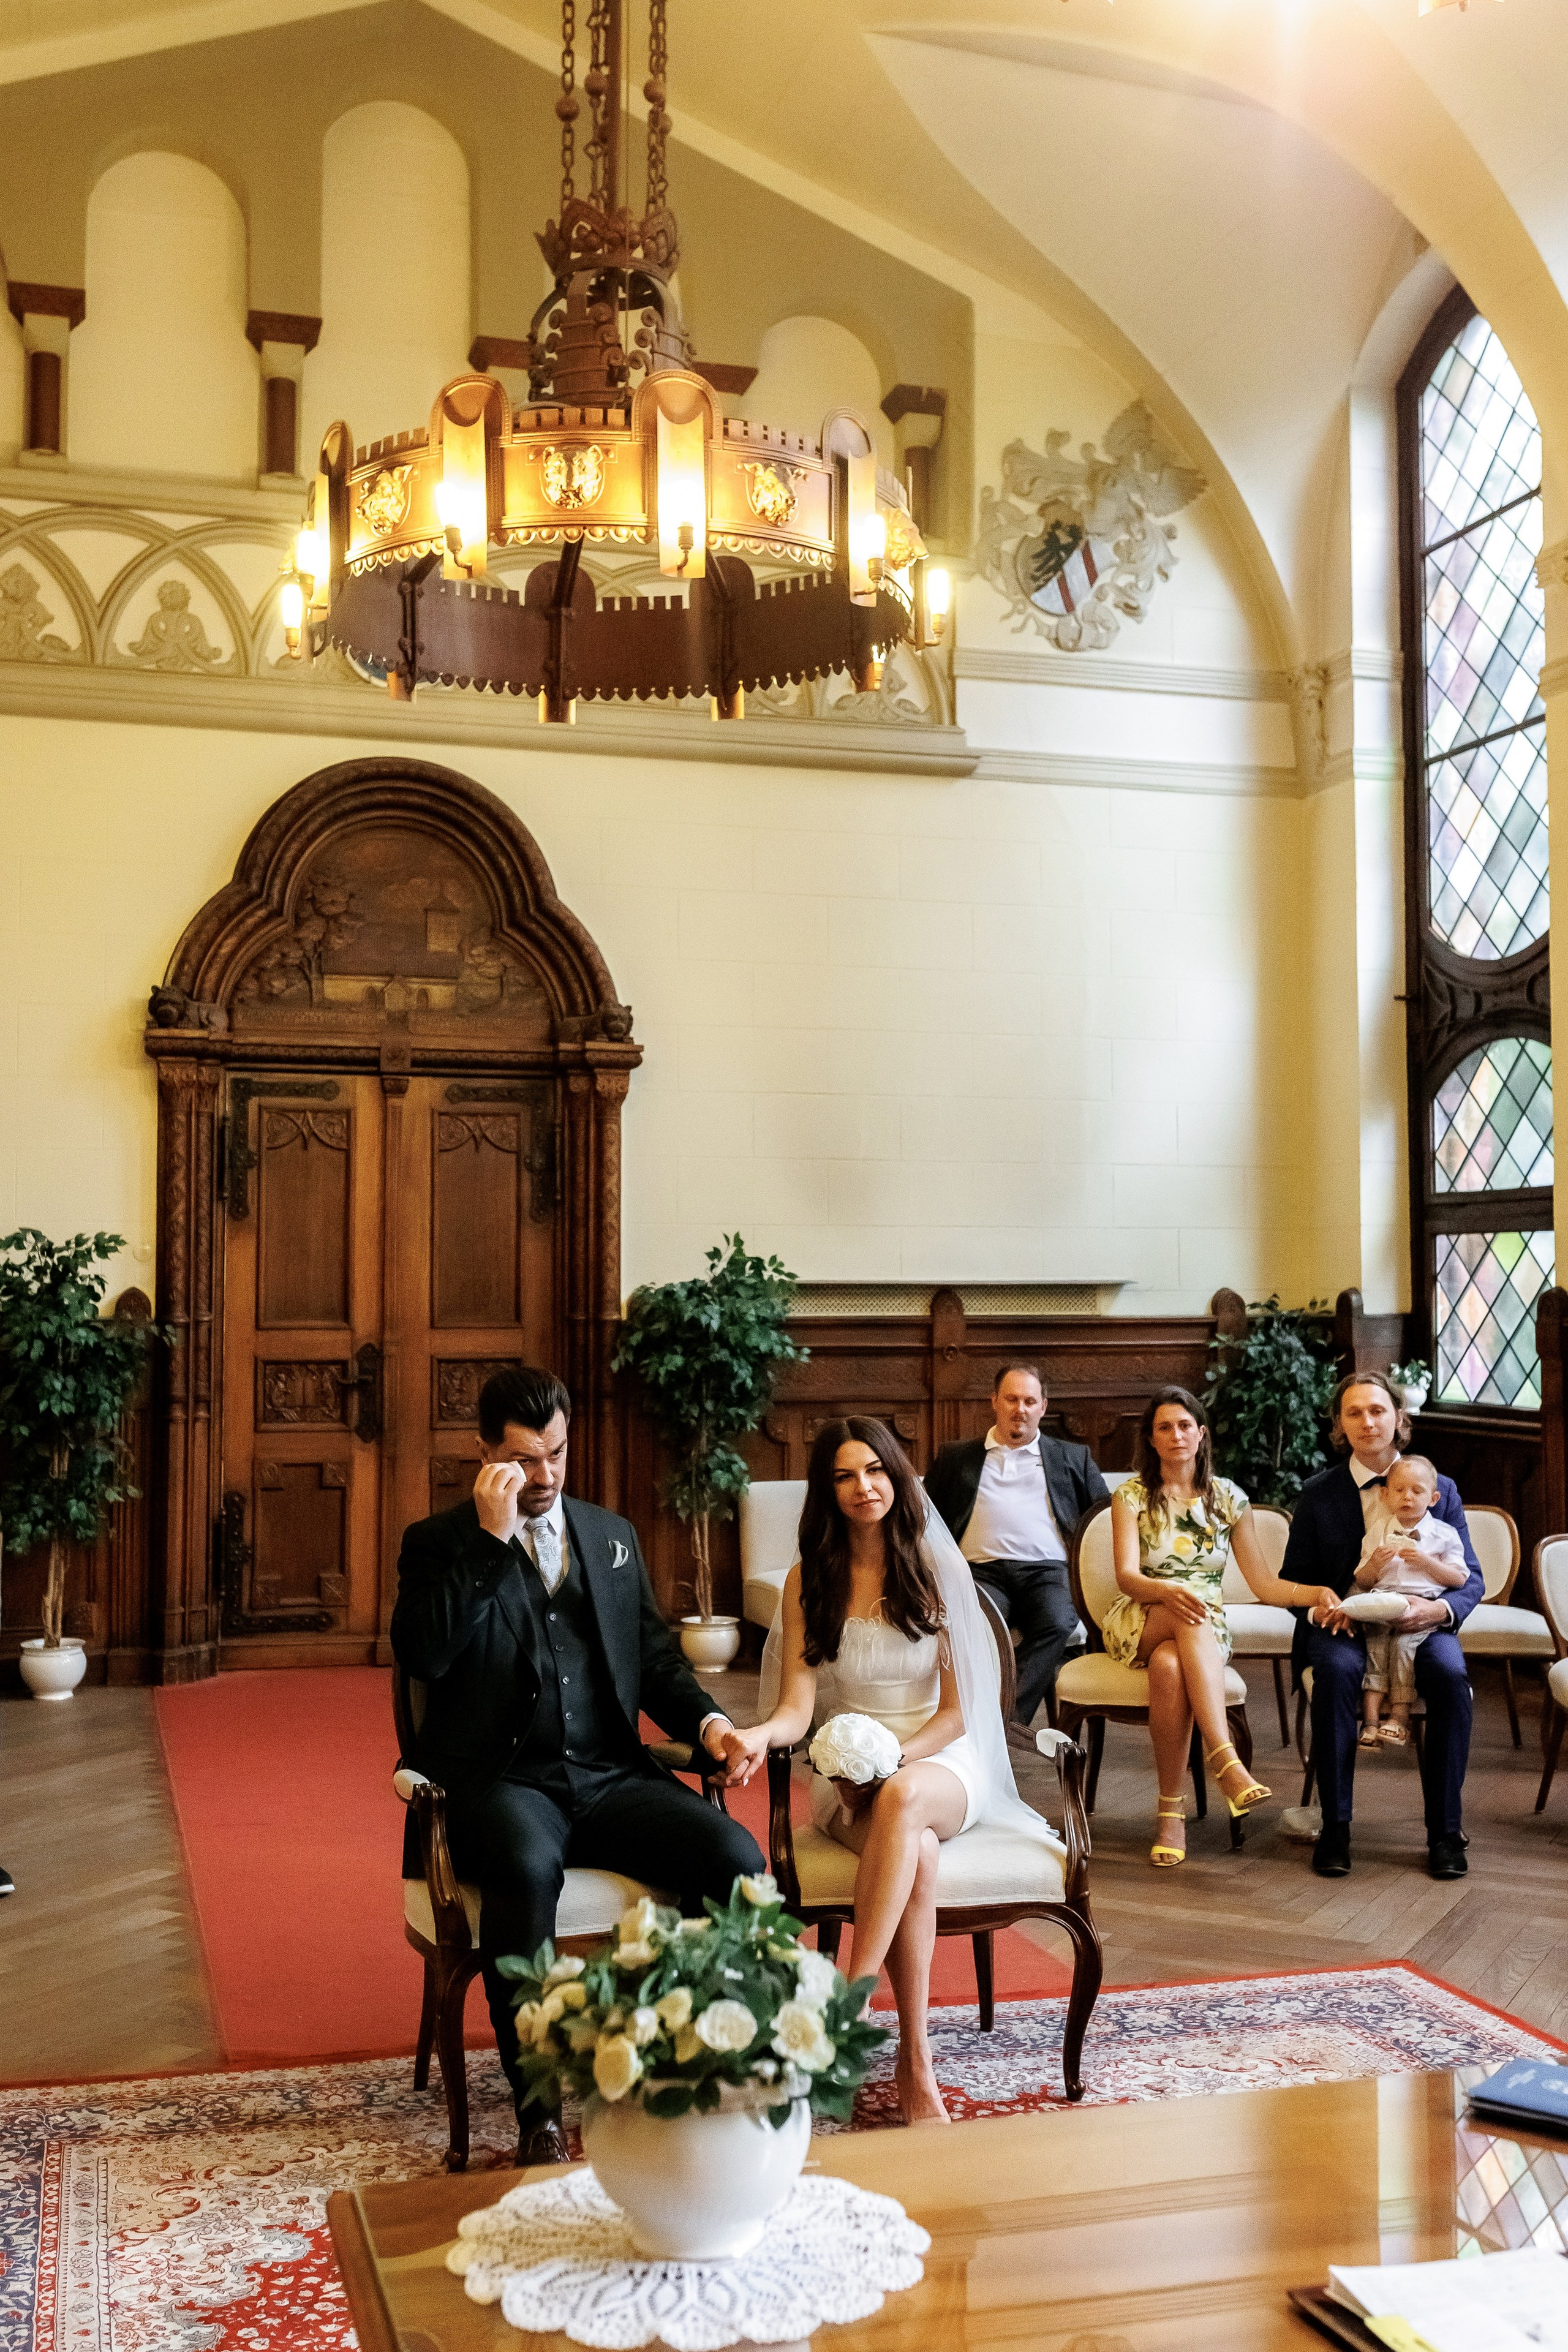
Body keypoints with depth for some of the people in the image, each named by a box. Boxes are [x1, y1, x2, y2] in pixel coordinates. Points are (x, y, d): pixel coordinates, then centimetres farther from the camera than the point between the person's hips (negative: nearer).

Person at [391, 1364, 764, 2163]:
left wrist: (707, 1719, 2)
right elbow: (422, 1653, -11)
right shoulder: (440, 1543, 6)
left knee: (736, 1855, -22)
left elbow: (656, 1655, 22)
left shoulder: (613, 1537, 20)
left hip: (610, 1777, 4)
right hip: (498, 1781, -4)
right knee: (527, 1865, -38)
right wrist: (492, 1539, -13)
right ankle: (540, 2109, -25)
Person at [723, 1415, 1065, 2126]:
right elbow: (798, 1706, -2)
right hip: (850, 1778, 1)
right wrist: (759, 1736, -26)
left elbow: (959, 1710, 1)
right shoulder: (809, 1580, 7)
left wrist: (894, 1762, -16)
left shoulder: (938, 1569, 4)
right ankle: (915, 2065, -30)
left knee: (903, 1800, -39)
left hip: (939, 1762, -1)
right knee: (915, 1851, -35)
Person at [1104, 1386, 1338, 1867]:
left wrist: (1318, 1592, -14)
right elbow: (1127, 1576, -12)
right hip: (1137, 1624, -1)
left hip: (1206, 1629, 1)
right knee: (1189, 1616, -38)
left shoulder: (1228, 1498, 9)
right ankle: (1227, 1763, -48)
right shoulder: (1132, 1494, 2)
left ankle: (1171, 1811, -34)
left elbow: (1265, 1584, 7)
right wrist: (1169, 1593, -35)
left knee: (1169, 1666, -37)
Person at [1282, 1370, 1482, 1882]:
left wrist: (1440, 1609, -16)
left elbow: (1471, 1579, 7)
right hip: (1343, 1628, 0)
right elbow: (1294, 1580, 10)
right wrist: (1319, 1608, -13)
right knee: (1336, 1671, -35)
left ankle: (1446, 1831, -20)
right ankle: (1334, 1829, -25)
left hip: (1419, 1626, 1)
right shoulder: (1318, 1494, 8)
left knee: (1450, 1673, -32)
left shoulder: (1440, 1490, 9)